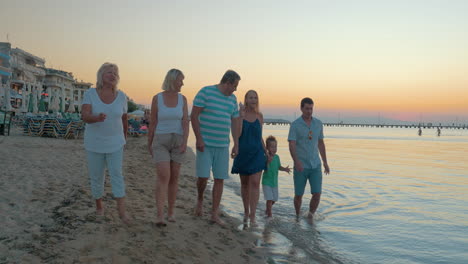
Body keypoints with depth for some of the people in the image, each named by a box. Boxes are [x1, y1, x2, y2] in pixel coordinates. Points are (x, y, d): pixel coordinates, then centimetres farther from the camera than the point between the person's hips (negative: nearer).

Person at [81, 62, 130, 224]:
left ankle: (122, 211, -6)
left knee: (117, 175, -8)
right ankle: (99, 205, 30)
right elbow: (85, 117, -23)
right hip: (94, 144, 0)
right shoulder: (90, 94, -10)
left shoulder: (121, 96, -5)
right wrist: (97, 118, -45)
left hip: (115, 144, 1)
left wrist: (124, 140, 19)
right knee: (96, 177, 8)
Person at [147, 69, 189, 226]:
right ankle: (160, 217, -20)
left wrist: (185, 143, -17)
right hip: (161, 142, -3)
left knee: (174, 178, 5)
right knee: (163, 176, -18)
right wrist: (149, 144, 7)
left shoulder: (182, 99, 3)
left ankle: (171, 212, 21)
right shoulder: (157, 98, -3)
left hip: (177, 142, 3)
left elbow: (186, 122, -4)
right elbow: (152, 123, 2)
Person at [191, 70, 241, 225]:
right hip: (205, 144, -5)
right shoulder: (205, 92, -6)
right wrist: (199, 139, -16)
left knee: (220, 179, 3)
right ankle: (200, 199, 22)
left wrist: (236, 145, 10)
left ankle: (215, 214, 11)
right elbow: (194, 116, -10)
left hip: (222, 145, 5)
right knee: (203, 177, -10)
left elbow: (235, 123, 15)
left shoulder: (232, 99, 11)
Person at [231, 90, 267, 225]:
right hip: (243, 153, -1)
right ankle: (246, 211, 28)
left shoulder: (259, 116, 6)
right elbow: (237, 134, -14)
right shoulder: (239, 113, -4)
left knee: (255, 183, -8)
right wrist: (241, 116, -19)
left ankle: (252, 216, -7)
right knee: (244, 183, 12)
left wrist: (266, 152, 10)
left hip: (257, 153, 1)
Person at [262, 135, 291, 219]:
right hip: (266, 181, -6)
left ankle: (267, 210, 39)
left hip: (275, 182, 6)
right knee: (269, 199, -11)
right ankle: (269, 214, 4)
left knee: (274, 199, 15)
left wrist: (285, 169, -6)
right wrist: (268, 162, -41)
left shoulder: (277, 157, 1)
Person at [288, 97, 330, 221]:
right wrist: (296, 161, -31)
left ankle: (310, 217, 16)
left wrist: (325, 162, 15)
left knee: (317, 194, -6)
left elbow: (321, 143, 16)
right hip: (301, 166, -3)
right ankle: (298, 216, 32)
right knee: (298, 195, 6)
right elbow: (292, 145, -15)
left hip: (315, 166, 3)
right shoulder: (295, 125, -7)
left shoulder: (318, 124, 6)